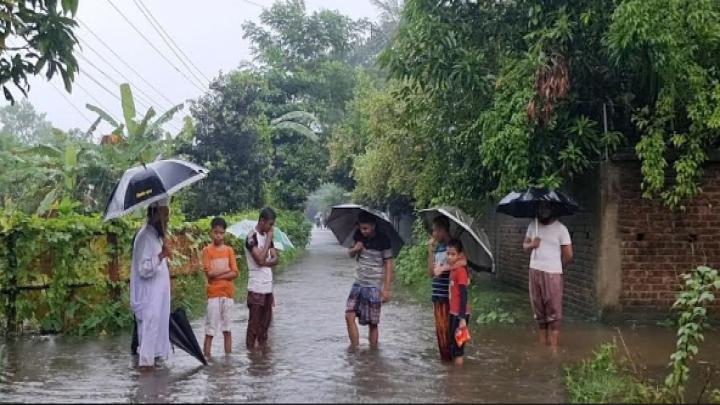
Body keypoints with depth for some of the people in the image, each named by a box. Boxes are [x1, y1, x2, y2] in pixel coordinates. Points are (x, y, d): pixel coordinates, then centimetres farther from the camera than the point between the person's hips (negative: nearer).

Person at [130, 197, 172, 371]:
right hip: (149, 293, -9)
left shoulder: (156, 235, 11)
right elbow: (144, 268, -23)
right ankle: (146, 360, -1)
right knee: (150, 324, -6)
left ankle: (154, 355, 20)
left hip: (158, 291, 9)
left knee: (158, 323, 12)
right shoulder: (145, 236, -19)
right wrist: (160, 257, -34)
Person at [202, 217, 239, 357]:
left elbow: (235, 273, -2)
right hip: (213, 293, -3)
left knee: (227, 328, 9)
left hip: (228, 293, 3)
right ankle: (206, 357, 2)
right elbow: (209, 273, -12)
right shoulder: (207, 250, -2)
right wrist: (226, 270, -6)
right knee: (210, 329, -3)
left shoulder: (229, 250, 6)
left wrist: (217, 274, -11)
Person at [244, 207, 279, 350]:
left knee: (266, 320, 12)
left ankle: (262, 346, 20)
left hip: (268, 286, 8)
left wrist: (265, 263, -13)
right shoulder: (252, 237, -11)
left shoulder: (267, 236, 12)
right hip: (256, 287, -8)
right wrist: (268, 240, -13)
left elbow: (276, 259, 7)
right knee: (254, 321, -2)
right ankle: (251, 349, 4)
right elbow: (260, 259, -21)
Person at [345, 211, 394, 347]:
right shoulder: (359, 236, 3)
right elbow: (350, 254, 17)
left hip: (374, 286, -5)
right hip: (358, 283, 5)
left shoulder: (383, 240, -10)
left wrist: (386, 289, -14)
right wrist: (354, 249, -8)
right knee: (349, 315, -6)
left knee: (372, 323, -1)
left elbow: (388, 265, -9)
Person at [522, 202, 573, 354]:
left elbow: (569, 255, -6)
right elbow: (525, 245, 13)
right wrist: (531, 245, -9)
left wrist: (557, 266, 6)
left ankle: (554, 347, -4)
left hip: (552, 273, -5)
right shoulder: (532, 226, 7)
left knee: (554, 310, -5)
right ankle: (543, 342, 23)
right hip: (534, 272, 5)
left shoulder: (561, 229, -8)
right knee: (538, 309, 12)